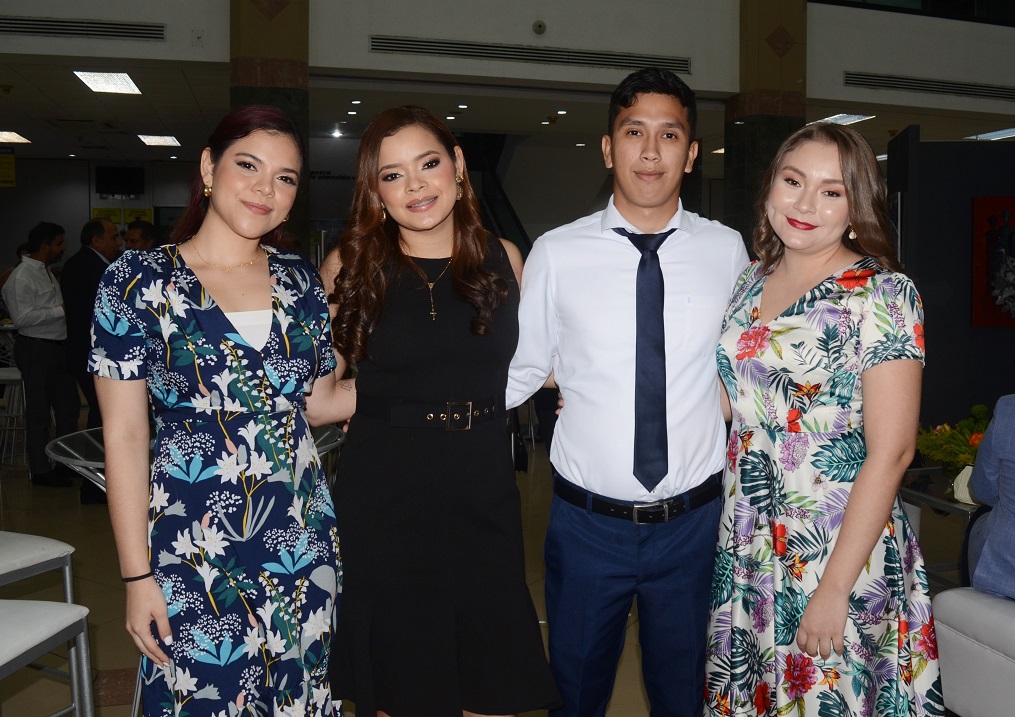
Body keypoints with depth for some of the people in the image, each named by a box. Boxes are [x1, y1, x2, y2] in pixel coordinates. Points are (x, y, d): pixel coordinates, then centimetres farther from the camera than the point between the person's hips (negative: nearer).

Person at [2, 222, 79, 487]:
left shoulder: (46, 272, 13)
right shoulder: (21, 277, -15)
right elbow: (22, 318, -23)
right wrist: (61, 310, -21)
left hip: (57, 346, 9)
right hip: (36, 348, -9)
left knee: (68, 405, 16)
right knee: (39, 412, 2)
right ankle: (41, 471, 14)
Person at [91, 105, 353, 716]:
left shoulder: (301, 281, 4)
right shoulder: (138, 280, -7)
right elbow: (125, 437, -7)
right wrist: (137, 577, -8)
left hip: (302, 539, 4)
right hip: (194, 549, -3)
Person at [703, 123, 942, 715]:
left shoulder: (882, 294, -13)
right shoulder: (752, 281, 5)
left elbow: (891, 451, -17)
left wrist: (836, 587, -19)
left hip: (840, 549, -5)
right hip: (748, 546, 6)